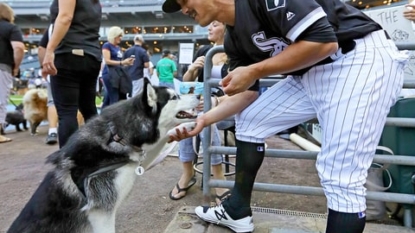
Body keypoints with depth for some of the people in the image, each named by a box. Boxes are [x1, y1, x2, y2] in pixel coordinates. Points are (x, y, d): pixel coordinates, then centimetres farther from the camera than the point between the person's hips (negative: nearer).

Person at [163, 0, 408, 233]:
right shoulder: (234, 38, 8)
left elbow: (323, 41, -25)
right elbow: (245, 92, 12)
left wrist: (254, 71, -20)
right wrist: (205, 119, 3)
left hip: (363, 60, -9)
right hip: (312, 72, 9)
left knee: (341, 178, -14)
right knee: (249, 121, 12)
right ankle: (237, 212, 25)